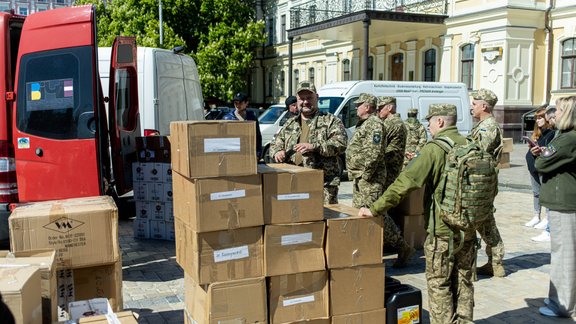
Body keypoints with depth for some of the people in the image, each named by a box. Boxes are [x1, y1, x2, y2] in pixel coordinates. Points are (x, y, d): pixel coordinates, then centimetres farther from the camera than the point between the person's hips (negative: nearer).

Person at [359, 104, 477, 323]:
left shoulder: (434, 149, -15)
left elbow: (405, 183, -21)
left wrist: (375, 210, -17)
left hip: (443, 230, -7)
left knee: (439, 284, 5)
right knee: (463, 281, 17)